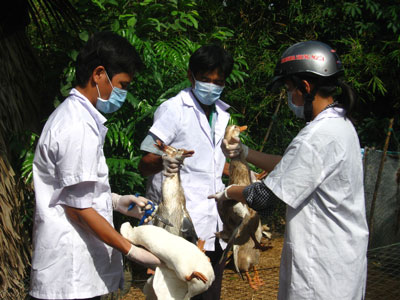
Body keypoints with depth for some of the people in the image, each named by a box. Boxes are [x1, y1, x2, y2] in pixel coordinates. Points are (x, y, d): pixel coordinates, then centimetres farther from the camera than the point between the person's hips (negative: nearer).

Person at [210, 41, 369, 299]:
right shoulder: (341, 124, 8)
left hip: (323, 266, -9)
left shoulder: (318, 136, -24)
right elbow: (290, 166, 17)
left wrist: (228, 192, -2)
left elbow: (265, 197, -20)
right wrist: (244, 152, 14)